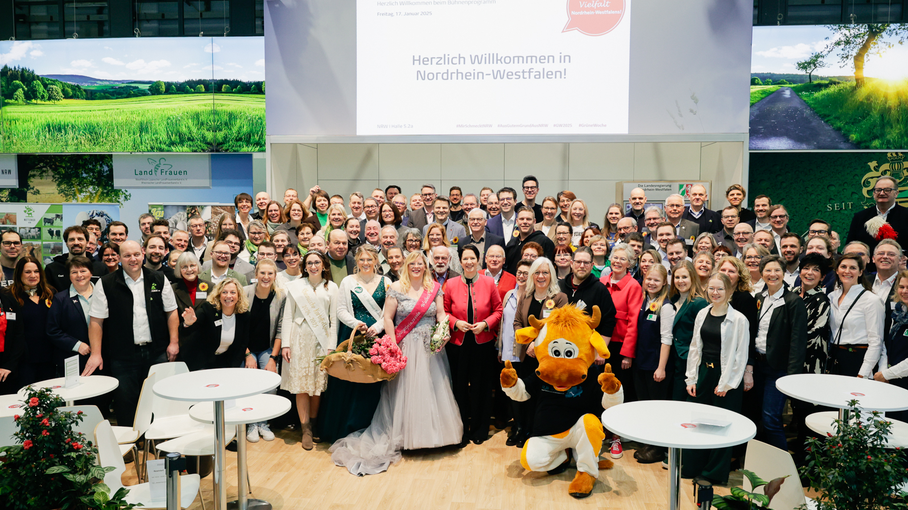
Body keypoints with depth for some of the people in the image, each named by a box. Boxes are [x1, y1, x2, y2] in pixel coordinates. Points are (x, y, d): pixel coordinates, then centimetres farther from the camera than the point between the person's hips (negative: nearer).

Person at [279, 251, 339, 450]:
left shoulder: (331, 287, 8)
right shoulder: (295, 286, 8)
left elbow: (333, 319, 6)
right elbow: (288, 316, 5)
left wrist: (331, 346, -1)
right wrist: (285, 343, -2)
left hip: (321, 339, 1)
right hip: (299, 338, 0)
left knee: (318, 384, 3)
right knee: (301, 384, -2)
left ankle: (313, 424, 17)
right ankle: (306, 431, 4)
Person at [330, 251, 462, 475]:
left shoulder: (435, 288, 7)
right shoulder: (397, 288, -2)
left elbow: (441, 314, 7)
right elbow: (388, 318, -4)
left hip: (430, 347, 3)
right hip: (405, 347, -3)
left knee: (432, 388, 4)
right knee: (406, 389, -1)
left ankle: (432, 433, 19)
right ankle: (406, 435, 10)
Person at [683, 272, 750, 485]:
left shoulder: (738, 319, -10)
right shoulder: (702, 314, 5)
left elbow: (741, 355, -9)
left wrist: (726, 383, -10)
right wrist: (691, 378, 6)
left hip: (725, 378, -5)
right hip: (703, 372, 5)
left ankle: (715, 473, 17)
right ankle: (692, 467, 23)